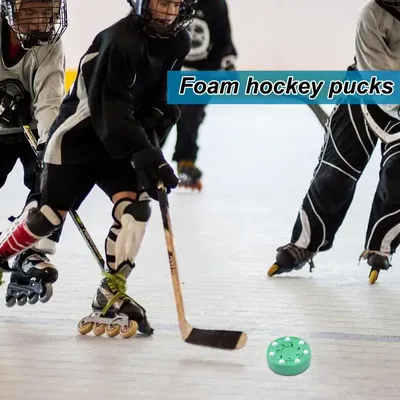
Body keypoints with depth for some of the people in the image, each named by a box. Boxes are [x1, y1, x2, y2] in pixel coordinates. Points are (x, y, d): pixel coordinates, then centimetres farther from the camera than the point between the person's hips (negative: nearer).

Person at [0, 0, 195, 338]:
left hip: (122, 142, 6)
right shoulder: (121, 40, -28)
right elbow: (112, 111, -35)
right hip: (78, 134, -6)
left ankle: (110, 298, -9)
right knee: (51, 214, 1)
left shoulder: (178, 43, -4)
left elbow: (168, 97, 6)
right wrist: (145, 155, -45)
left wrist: (155, 121, -15)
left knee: (136, 206, -14)